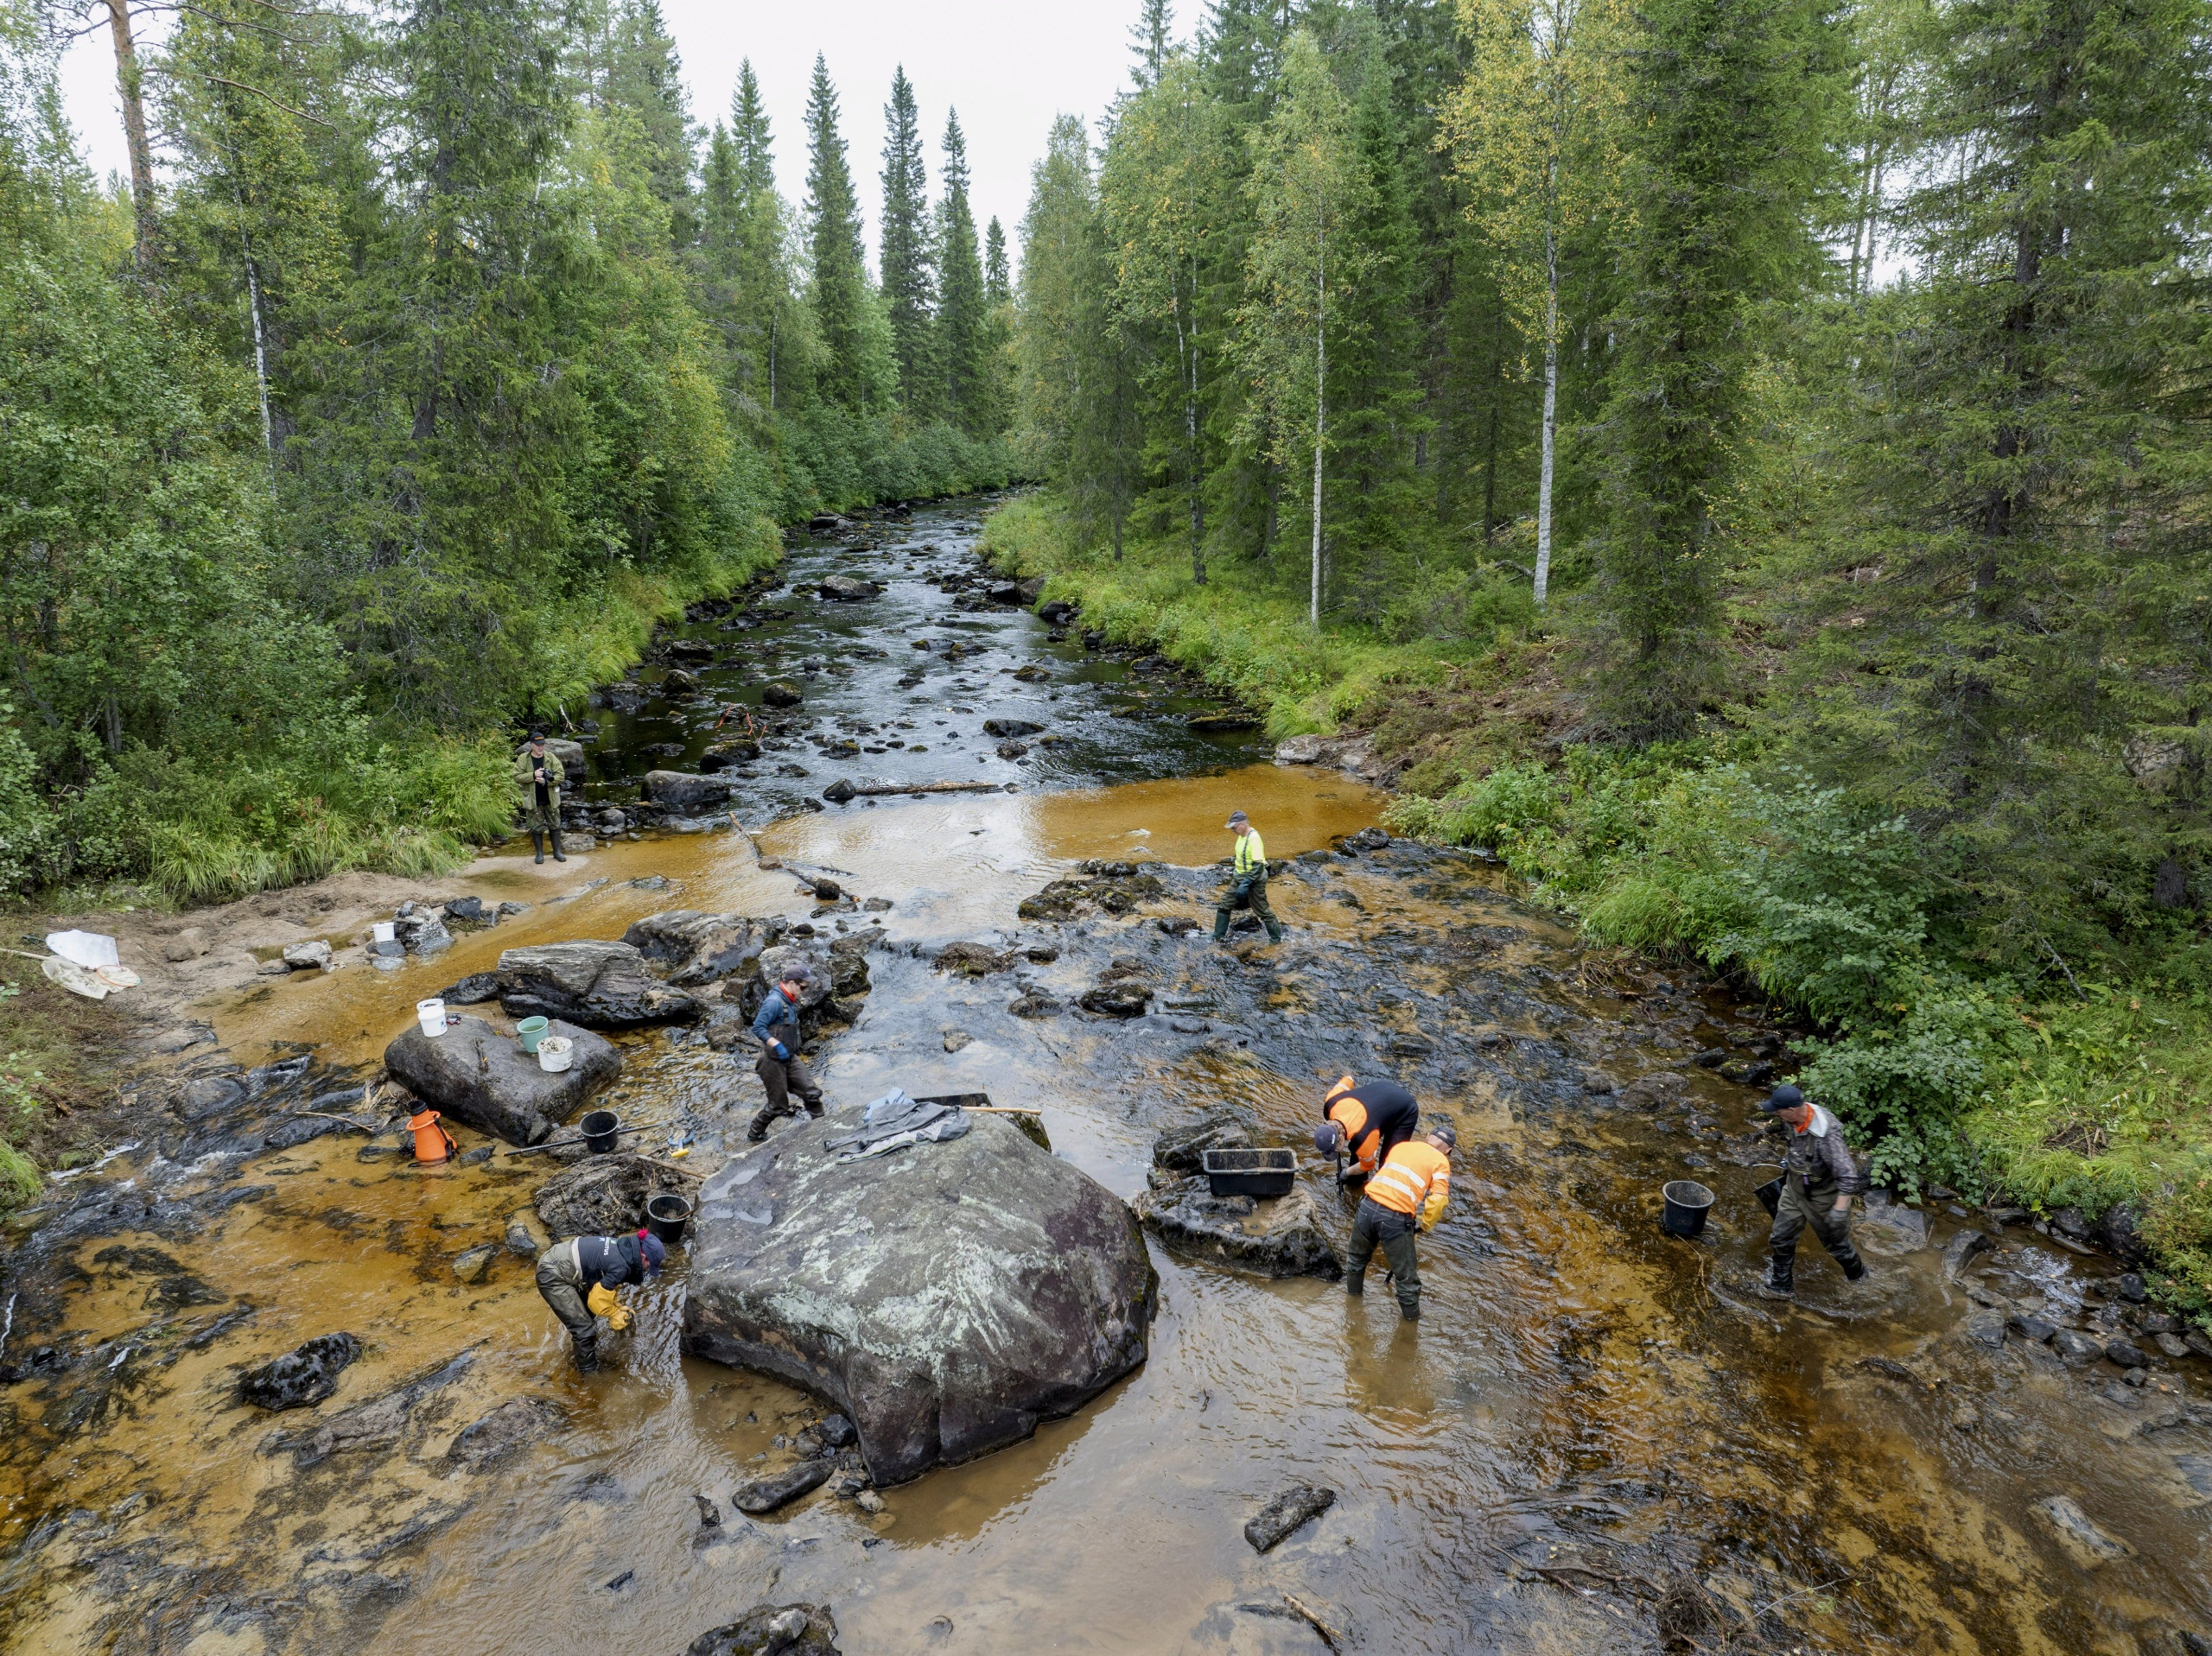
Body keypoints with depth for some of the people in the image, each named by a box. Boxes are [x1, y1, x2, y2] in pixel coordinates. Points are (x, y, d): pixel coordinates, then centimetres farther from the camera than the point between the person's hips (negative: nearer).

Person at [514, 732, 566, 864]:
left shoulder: (551, 757, -3)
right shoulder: (523, 759, -6)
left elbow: (561, 775, -9)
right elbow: (517, 777, -10)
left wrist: (546, 781, -23)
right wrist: (533, 775, -24)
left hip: (551, 799, 1)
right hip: (533, 800, -1)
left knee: (555, 825, 9)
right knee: (536, 828, 7)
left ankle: (557, 852, 20)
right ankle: (540, 853, 19)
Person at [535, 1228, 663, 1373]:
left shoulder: (622, 1247, 4)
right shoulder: (621, 1265, -23)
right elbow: (599, 1298, -15)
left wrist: (616, 1305, 11)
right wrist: (615, 1314, 1)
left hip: (556, 1261, 10)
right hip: (552, 1276, -10)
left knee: (587, 1313, 26)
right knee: (584, 1328, -2)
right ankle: (589, 1372, 14)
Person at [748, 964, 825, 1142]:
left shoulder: (790, 1002, 6)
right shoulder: (774, 1001, -22)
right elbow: (758, 1028, -25)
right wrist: (777, 1045, -29)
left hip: (790, 1058, 8)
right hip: (774, 1060, -8)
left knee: (812, 1093, 3)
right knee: (778, 1105, 5)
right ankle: (754, 1134, 26)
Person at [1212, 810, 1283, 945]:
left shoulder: (1254, 839, -26)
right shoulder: (1242, 835, 1)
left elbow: (1259, 865, -30)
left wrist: (1246, 884, -33)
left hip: (1254, 880, -9)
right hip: (1239, 878, 9)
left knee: (1262, 910, 4)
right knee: (1224, 904, 11)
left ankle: (1276, 937, 21)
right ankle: (1219, 936, 22)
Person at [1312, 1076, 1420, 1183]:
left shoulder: (1362, 1137, -39)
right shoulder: (1330, 1103, -26)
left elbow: (1367, 1166, -15)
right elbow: (1347, 1080, -2)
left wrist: (1347, 1173, 4)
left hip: (1405, 1112, -7)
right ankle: (1356, 1179, 34)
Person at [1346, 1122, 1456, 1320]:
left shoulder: (1401, 1145, 20)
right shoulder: (1441, 1161, 5)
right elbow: (1438, 1199, -8)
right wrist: (1425, 1225, 8)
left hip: (1368, 1206, 5)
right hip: (1395, 1219, -5)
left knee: (1358, 1257, 33)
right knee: (1406, 1276, 17)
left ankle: (1353, 1290, 55)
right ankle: (1411, 1315, 32)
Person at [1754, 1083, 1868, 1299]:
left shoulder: (1826, 1134, -37)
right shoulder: (1797, 1120, -12)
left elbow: (1848, 1174, -36)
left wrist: (1840, 1210, -37)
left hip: (1822, 1198, -7)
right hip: (1794, 1189, 7)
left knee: (1835, 1242, 19)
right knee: (1781, 1238, 13)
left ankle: (1857, 1274, 48)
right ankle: (1780, 1286, 30)